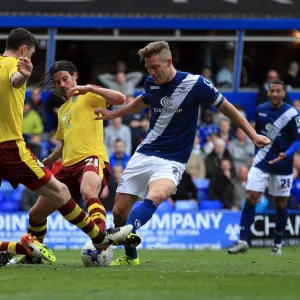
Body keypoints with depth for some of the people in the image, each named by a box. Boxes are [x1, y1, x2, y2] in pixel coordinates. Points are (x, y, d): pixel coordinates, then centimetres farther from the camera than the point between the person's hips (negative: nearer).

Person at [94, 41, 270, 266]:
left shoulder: (195, 84, -12)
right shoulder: (151, 84, 3)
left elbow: (225, 107, 1)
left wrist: (253, 134, -1)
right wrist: (113, 114, 33)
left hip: (172, 160, -5)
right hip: (145, 154, 5)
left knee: (155, 196, -37)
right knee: (120, 210, 0)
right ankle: (130, 257, 23)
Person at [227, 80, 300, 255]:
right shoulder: (261, 110, 1)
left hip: (283, 166, -3)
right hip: (262, 162, 3)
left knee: (281, 205, 6)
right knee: (250, 199, -8)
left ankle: (278, 244, 22)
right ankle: (243, 242, -7)